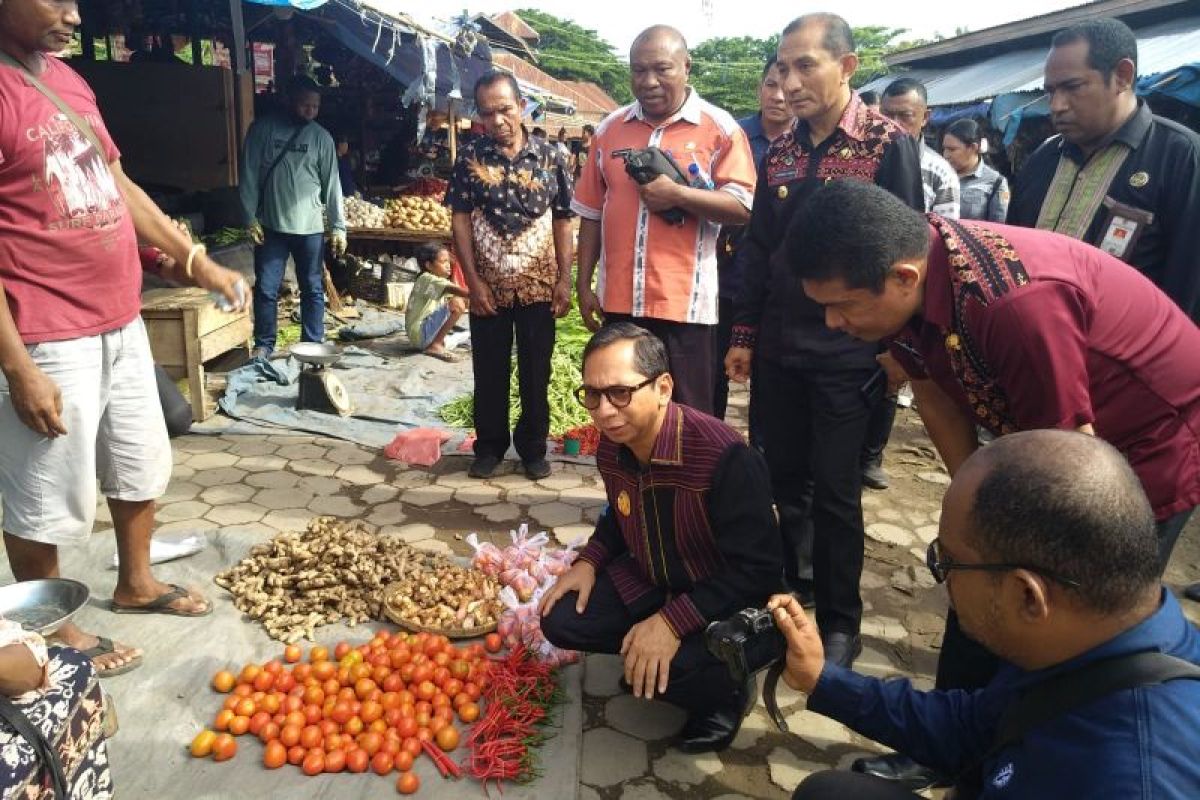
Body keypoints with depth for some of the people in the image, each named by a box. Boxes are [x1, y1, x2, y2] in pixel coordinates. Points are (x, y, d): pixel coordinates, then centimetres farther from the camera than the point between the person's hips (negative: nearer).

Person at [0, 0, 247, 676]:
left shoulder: (66, 77, 10)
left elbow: (119, 186, 18)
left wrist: (198, 262, 15)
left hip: (122, 324, 9)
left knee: (144, 465, 21)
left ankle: (137, 583, 42)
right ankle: (54, 632, 27)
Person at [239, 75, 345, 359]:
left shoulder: (321, 137, 3)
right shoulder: (263, 128, 0)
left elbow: (331, 184, 3)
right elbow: (249, 175, 0)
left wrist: (339, 227, -1)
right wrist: (250, 218, -5)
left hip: (310, 228, 1)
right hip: (271, 226, 0)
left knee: (313, 290, 6)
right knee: (266, 289, 3)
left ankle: (313, 345, 16)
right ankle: (264, 345, 16)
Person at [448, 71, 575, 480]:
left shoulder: (551, 157, -1)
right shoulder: (470, 157, -1)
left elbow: (563, 221, 1)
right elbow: (459, 220, -1)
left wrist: (564, 279, -5)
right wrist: (473, 280, -7)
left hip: (539, 285, 0)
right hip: (488, 287, 0)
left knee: (536, 371, 8)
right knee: (489, 371, 10)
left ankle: (533, 447, 24)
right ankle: (489, 446, 26)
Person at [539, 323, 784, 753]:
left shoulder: (727, 458, -32)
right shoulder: (611, 447, -8)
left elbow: (757, 572, -28)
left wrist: (672, 622, -33)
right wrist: (589, 561, -5)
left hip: (728, 603, -6)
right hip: (649, 582, 7)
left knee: (660, 671, -30)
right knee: (560, 621, -10)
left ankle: (728, 690, 3)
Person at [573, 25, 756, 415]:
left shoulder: (719, 128, -2)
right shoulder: (610, 128, 9)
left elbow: (744, 207, -9)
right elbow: (591, 213, 11)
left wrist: (676, 195, -19)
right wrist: (584, 285, 9)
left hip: (685, 302, -4)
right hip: (618, 299, 4)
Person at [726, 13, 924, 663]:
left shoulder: (889, 144, -6)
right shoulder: (779, 151, 8)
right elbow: (757, 249, 11)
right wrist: (743, 335, 10)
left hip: (848, 351, -4)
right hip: (778, 347, 5)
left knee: (835, 493, 3)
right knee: (784, 479, 13)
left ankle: (840, 624, 20)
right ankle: (795, 586, 32)